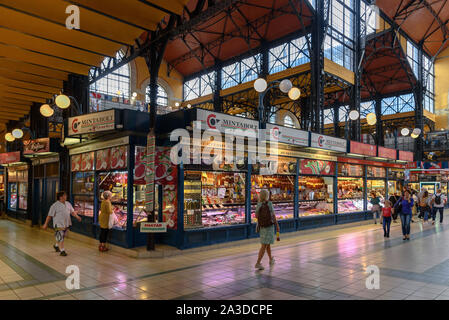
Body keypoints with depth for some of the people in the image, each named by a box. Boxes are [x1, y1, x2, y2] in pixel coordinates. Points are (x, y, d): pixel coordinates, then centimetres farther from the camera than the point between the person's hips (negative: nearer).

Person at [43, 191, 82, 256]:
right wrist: (46, 224, -7)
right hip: (59, 224, -6)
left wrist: (77, 216, 3)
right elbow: (49, 216, -9)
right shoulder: (55, 206, -11)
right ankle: (62, 251, 5)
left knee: (62, 237, 19)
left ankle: (56, 246, 43)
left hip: (67, 224, 6)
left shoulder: (68, 204, 7)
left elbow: (72, 212, 14)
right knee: (60, 238, -4)